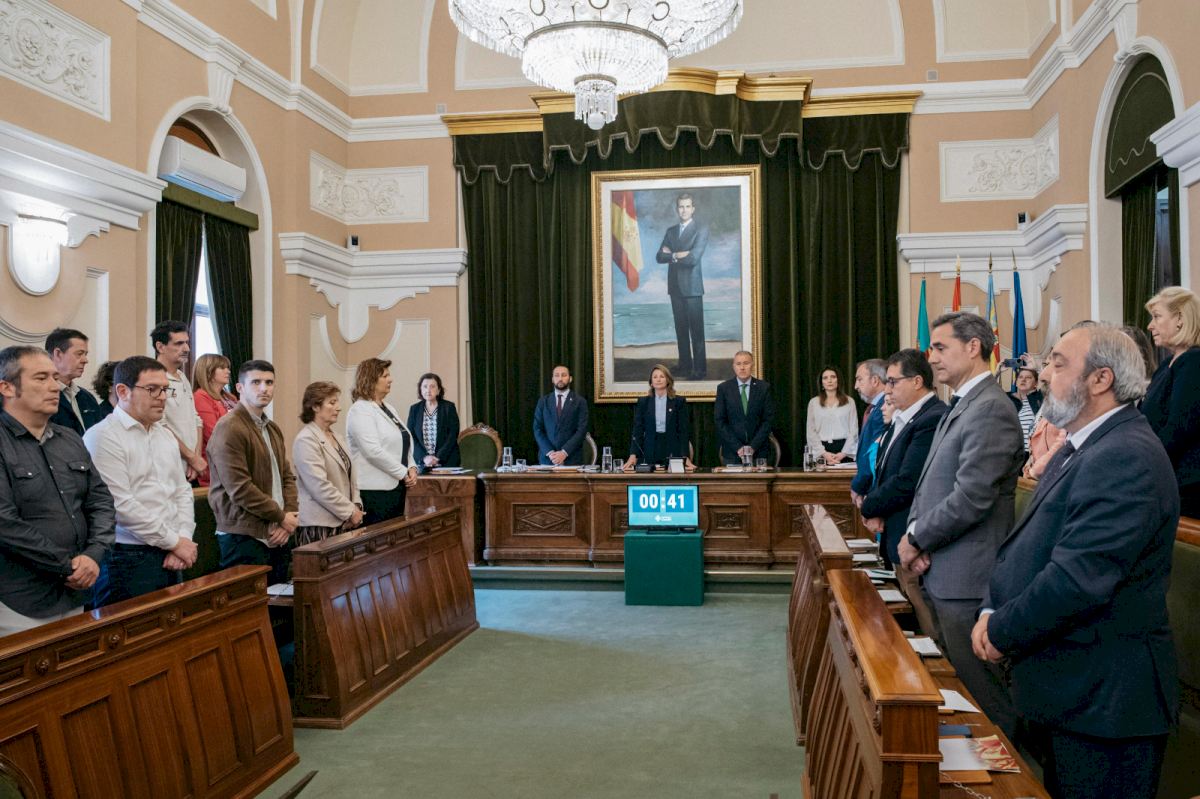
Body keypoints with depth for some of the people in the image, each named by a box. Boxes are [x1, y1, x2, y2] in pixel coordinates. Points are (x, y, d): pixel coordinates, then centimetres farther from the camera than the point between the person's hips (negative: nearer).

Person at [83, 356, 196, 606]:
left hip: (170, 558, 7)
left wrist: (184, 538, -1)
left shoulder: (166, 435, 15)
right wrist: (175, 542, -11)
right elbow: (121, 505, -16)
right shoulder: (102, 436, -10)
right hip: (127, 558, -7)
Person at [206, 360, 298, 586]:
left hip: (277, 537, 8)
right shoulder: (229, 428, -11)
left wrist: (290, 515, -2)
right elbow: (239, 488, -18)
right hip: (244, 537, -8)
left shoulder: (273, 430, 17)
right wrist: (282, 517, -11)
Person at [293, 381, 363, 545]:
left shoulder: (335, 436, 16)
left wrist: (356, 506, 2)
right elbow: (320, 486, -17)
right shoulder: (306, 440, -10)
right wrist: (350, 512, -12)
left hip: (342, 522, 7)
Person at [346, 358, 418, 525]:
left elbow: (405, 443, 20)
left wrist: (411, 468, 1)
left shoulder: (388, 408, 17)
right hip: (375, 491, -8)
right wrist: (403, 473, -14)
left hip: (396, 486, 8)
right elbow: (374, 451, -20)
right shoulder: (360, 410, -10)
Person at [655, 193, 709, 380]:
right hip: (675, 286, 6)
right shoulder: (671, 230, 14)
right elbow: (659, 257, 5)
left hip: (692, 287, -6)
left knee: (696, 330, -4)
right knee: (681, 328, 10)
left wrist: (672, 254, -4)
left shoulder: (701, 229, -5)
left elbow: (694, 257, -16)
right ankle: (685, 363, 19)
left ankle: (700, 369, -1)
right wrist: (678, 255, -10)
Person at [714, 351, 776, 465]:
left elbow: (768, 419, 0)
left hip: (759, 451, 0)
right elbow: (720, 421, -1)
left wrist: (753, 446, -9)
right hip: (732, 452, 0)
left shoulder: (764, 387, 3)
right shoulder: (723, 388, 2)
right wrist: (738, 447, -9)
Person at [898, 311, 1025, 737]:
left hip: (966, 578, -10)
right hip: (940, 574, 10)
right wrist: (915, 529, -1)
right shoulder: (960, 407, 15)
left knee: (983, 693, 3)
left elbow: (971, 498, -23)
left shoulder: (990, 409, -17)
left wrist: (916, 540, -12)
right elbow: (930, 482, 16)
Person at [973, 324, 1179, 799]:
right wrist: (991, 611, -2)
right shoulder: (1083, 448, 12)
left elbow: (1078, 578, -29)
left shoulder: (1126, 457, -22)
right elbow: (1029, 544, 13)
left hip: (1103, 701, -9)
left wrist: (1003, 632, -15)